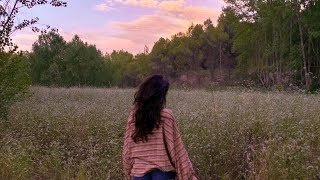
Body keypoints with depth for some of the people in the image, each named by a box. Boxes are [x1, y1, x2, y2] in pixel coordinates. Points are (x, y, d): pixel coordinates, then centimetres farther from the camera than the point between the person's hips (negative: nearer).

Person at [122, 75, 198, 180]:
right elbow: (176, 148, -10)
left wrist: (129, 172, 16)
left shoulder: (133, 115, -3)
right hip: (162, 169, -3)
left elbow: (127, 148, 4)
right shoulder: (166, 115, -12)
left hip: (139, 169, 3)